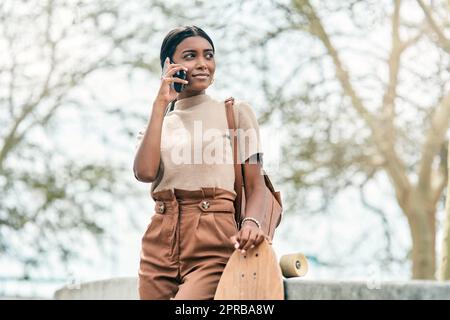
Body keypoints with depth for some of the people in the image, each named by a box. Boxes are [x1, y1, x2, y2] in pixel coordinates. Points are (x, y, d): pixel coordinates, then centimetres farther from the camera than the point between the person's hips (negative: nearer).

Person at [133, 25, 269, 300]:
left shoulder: (236, 112, 7)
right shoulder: (158, 122, 16)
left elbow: (256, 185, 2)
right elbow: (145, 172, -5)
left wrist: (251, 222, -20)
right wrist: (161, 104, 0)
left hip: (213, 242, -4)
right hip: (160, 240, 4)